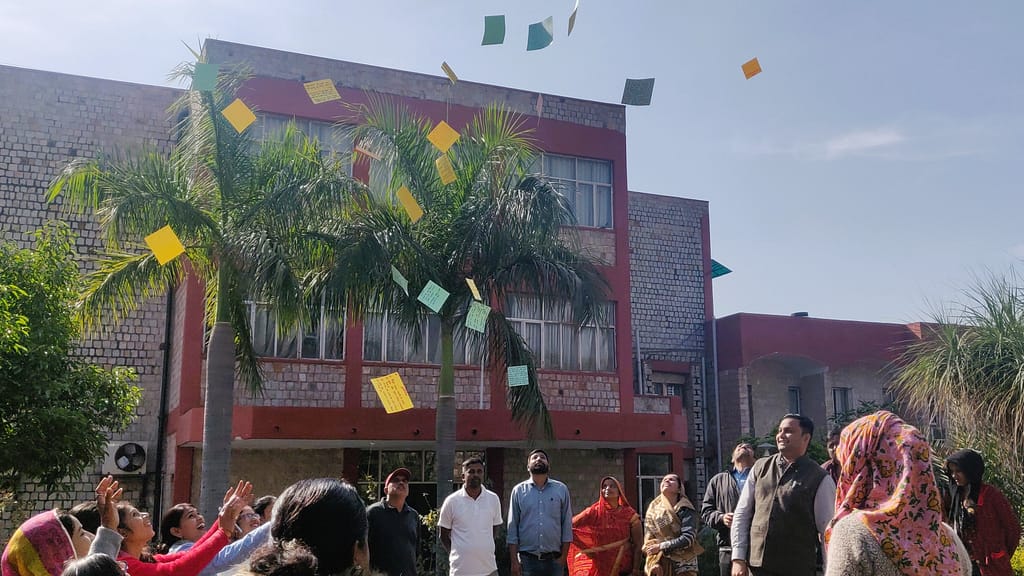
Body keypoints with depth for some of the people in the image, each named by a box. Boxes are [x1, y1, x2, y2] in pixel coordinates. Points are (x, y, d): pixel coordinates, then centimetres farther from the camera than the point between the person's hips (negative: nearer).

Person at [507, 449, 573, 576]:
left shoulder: (561, 489, 6)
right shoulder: (518, 491, 5)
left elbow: (567, 525, 6)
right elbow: (512, 527, 4)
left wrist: (563, 556, 0)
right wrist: (514, 561, -1)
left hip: (554, 560, 1)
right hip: (527, 560, 0)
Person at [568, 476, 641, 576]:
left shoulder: (630, 514, 1)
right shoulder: (594, 512, -1)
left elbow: (638, 545, 0)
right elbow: (569, 525, -7)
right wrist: (585, 549, -12)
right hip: (599, 568, 0)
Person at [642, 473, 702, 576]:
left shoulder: (685, 509, -5)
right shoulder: (653, 509, 4)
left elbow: (688, 538, -16)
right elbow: (648, 540, 1)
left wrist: (661, 546, -16)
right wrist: (653, 563, -13)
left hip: (683, 564, -2)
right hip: (661, 564, 2)